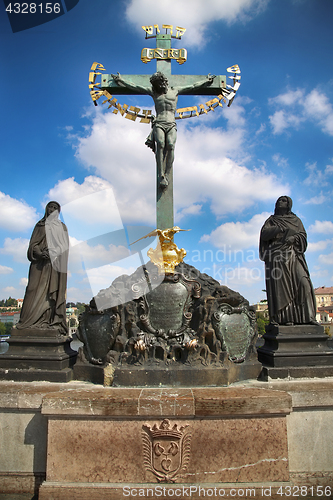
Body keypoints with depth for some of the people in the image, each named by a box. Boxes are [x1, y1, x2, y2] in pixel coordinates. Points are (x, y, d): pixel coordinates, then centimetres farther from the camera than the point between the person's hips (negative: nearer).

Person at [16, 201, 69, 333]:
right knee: (37, 290, -8)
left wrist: (52, 252, -10)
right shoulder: (40, 225, 15)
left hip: (56, 264, 0)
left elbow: (64, 246, 7)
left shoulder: (62, 227, 16)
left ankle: (54, 321, -7)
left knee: (55, 291, -6)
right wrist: (40, 253, -15)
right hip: (41, 263, 0)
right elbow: (33, 244, 5)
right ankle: (33, 321, -9)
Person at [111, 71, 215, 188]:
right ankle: (161, 177, -34)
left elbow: (193, 86, 32)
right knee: (160, 144, -29)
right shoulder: (153, 92, 24)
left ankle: (166, 175, -31)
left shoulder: (175, 90, 24)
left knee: (170, 145, -28)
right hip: (159, 123, -1)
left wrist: (206, 80, 36)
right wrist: (120, 80, 30)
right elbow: (134, 87, 27)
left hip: (171, 125, 1)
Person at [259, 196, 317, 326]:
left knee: (303, 282, -15)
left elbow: (303, 236, 9)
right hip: (277, 256, -1)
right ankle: (283, 318, -16)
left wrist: (294, 238, -12)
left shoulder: (296, 220, 23)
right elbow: (264, 234, 1)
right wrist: (282, 229, -11)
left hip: (294, 256, 1)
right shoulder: (271, 220, 19)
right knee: (280, 285, -13)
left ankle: (307, 317, -17)